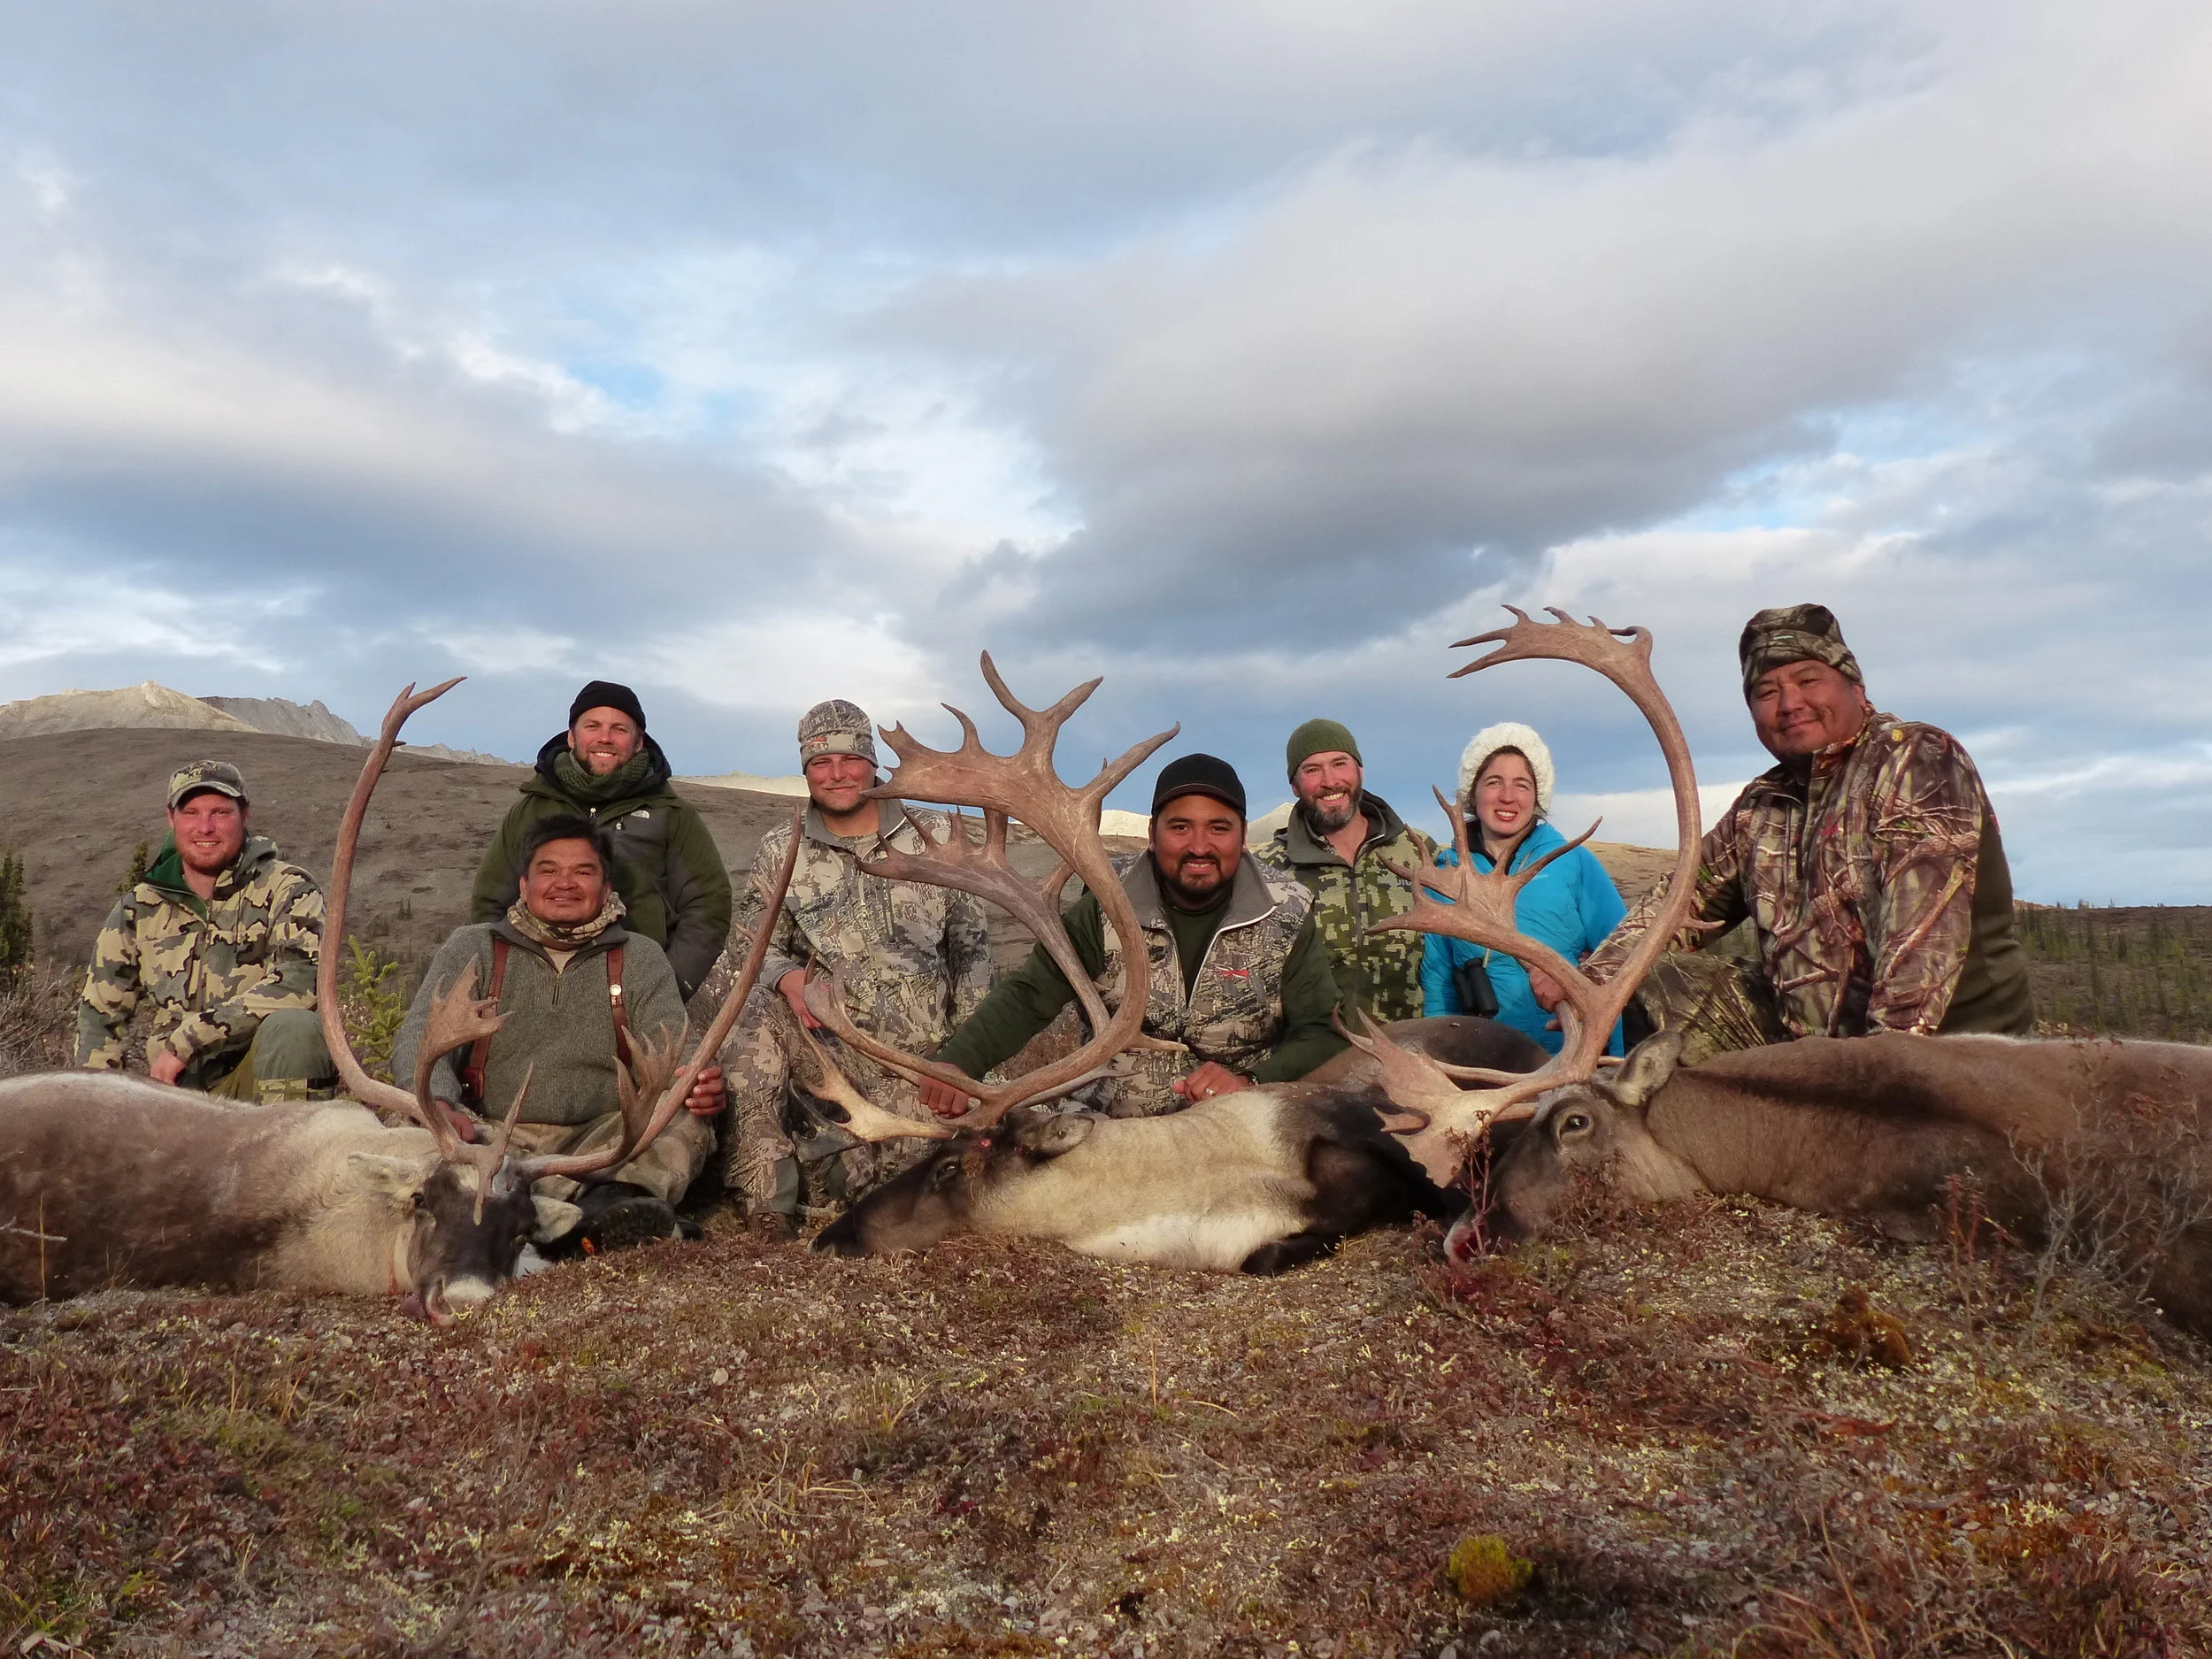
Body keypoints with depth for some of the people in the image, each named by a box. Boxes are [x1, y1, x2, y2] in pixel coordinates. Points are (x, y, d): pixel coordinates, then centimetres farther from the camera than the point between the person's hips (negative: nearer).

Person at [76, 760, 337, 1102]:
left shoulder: (287, 889, -4)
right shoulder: (138, 910, 11)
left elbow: (298, 981, -21)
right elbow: (98, 1014, 18)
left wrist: (184, 1042, -20)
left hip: (268, 1074, -4)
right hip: (176, 1089, 4)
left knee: (291, 1025, -34)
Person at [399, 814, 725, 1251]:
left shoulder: (640, 958, 14)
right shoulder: (473, 948, 14)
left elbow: (672, 1048, 0)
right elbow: (420, 1036, -1)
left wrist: (700, 1082, -28)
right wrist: (439, 1104, -26)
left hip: (605, 1145, 1)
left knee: (686, 1117, -26)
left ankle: (616, 1198, -56)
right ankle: (592, 1208, -49)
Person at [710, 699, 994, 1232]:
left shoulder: (934, 836, 5)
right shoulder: (780, 852, 5)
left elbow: (971, 943, 8)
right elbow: (754, 949, 5)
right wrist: (785, 976, -20)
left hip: (918, 1049, 0)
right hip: (825, 1036, 0)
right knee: (758, 1026, -33)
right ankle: (769, 1197, -18)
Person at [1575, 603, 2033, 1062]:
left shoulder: (1917, 759, -9)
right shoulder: (1760, 806, 12)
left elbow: (1927, 912, -22)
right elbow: (1687, 898, 17)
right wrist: (1593, 979, 1)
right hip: (1802, 1036, 7)